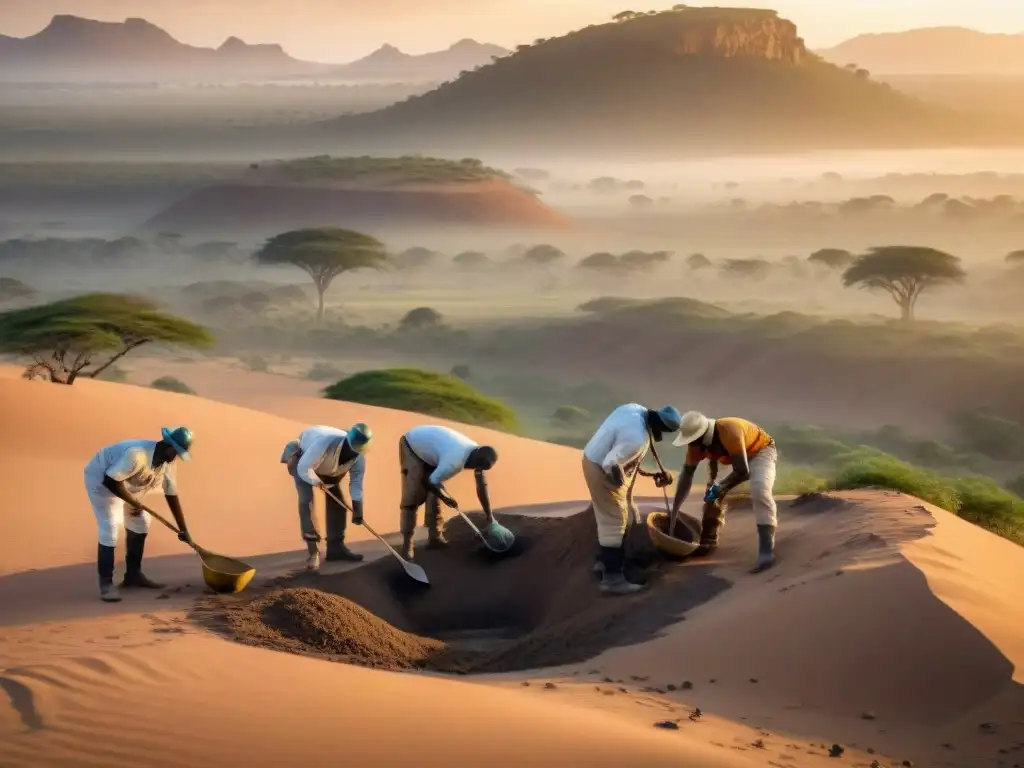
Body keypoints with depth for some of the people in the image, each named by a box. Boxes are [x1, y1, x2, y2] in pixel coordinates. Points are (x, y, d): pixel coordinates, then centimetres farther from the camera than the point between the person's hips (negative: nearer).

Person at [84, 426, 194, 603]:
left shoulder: (168, 463, -9)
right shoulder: (137, 454, -37)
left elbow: (172, 496, 0)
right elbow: (110, 481, -33)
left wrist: (183, 529, 1)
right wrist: (134, 502, -23)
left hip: (124, 484, 9)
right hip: (100, 479, -9)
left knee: (140, 522, 11)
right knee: (111, 528, -18)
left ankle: (133, 574, 23)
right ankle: (106, 583, -11)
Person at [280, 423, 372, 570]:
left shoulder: (359, 457, -26)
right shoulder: (325, 443, -46)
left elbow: (356, 482, -12)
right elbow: (304, 468, -37)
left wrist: (357, 509, -14)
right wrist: (317, 482, -23)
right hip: (302, 458, -6)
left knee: (337, 501, 1)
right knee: (307, 500, -19)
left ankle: (336, 547, 13)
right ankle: (314, 552, -16)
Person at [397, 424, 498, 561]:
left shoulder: (477, 454, -12)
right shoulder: (455, 460, -38)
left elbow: (482, 487, -4)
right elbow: (430, 482, -32)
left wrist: (489, 517, -3)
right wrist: (446, 498, -14)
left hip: (428, 448, 8)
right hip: (412, 446, -8)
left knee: (434, 493, 4)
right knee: (413, 497, -12)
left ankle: (434, 537, 11)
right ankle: (407, 543, -10)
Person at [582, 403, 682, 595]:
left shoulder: (637, 410, -5)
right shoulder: (637, 437, -33)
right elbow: (611, 465, -32)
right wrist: (621, 482, -14)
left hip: (595, 458, 10)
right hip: (602, 470, -10)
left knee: (608, 517, 24)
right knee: (614, 522, -3)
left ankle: (604, 560, 40)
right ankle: (612, 579, 2)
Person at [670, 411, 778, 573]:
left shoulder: (729, 433, -40)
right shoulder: (697, 442, -17)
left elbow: (742, 471, -35)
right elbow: (686, 475, -12)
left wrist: (721, 487, -23)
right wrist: (674, 510, -14)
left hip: (761, 450, -8)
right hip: (737, 456, 8)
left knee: (759, 490, -30)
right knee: (713, 492, 0)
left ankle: (767, 551, -34)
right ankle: (708, 541, 18)